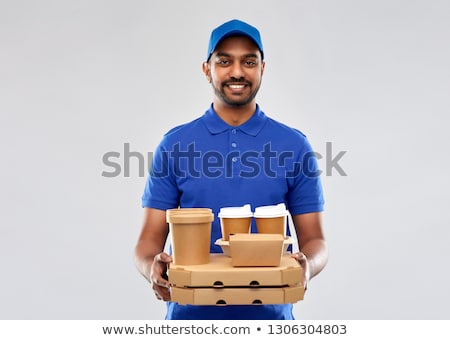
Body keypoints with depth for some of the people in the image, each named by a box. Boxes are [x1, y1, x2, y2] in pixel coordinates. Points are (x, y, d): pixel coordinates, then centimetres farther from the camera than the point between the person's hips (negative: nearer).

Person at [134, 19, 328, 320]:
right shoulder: (175, 145, -2)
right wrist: (153, 268, -24)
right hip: (190, 311, 0)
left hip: (269, 311, 0)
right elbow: (151, 238, -1)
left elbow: (314, 240, 0)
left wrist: (306, 267, -23)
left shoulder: (295, 146, -2)